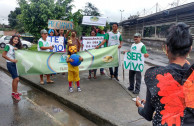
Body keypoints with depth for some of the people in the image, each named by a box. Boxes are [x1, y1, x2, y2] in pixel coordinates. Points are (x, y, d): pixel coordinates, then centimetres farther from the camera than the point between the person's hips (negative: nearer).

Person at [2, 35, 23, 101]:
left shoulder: (16, 47, 10)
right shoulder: (8, 46, -10)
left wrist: (17, 50, -8)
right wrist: (12, 60, -19)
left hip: (14, 64, 8)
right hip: (10, 64, -8)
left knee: (14, 78, 14)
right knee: (16, 79, -10)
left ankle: (13, 92, 28)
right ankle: (15, 94, 4)